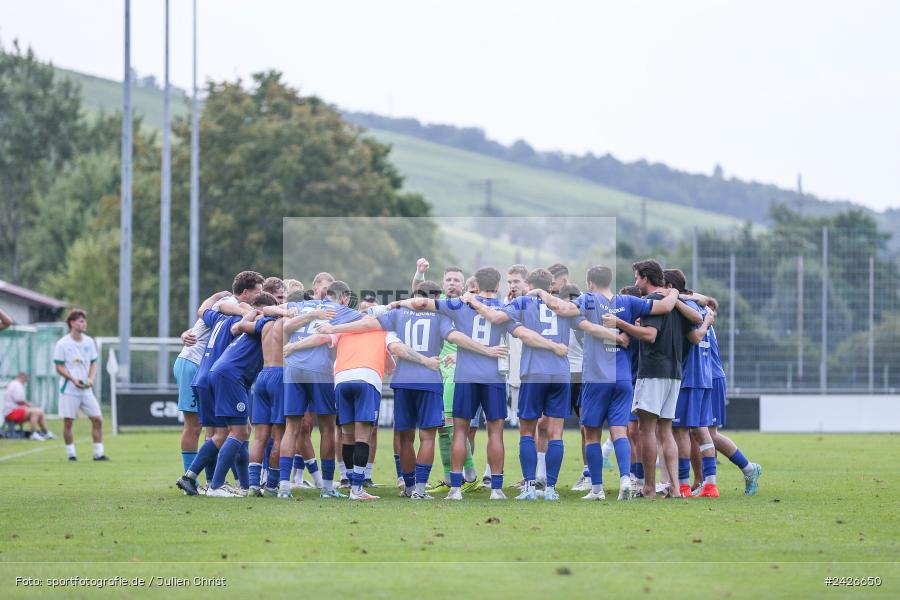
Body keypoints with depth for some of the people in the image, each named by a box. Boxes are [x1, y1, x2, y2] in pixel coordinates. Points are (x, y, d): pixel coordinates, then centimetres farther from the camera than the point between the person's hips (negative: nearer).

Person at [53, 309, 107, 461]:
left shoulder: (89, 342, 7)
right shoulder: (63, 344, -7)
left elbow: (93, 363, 13)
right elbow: (59, 367, -6)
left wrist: (91, 378, -6)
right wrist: (73, 379, -19)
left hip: (86, 390, 4)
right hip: (69, 390, -4)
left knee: (97, 419, -3)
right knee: (68, 422, -2)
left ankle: (98, 453, 4)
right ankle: (71, 453, 9)